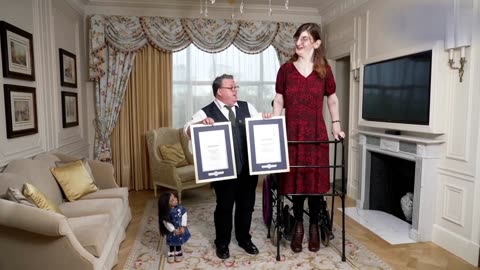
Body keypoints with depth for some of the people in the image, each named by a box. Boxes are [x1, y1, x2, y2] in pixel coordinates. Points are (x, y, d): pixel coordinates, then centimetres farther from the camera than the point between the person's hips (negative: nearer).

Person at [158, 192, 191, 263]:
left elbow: (184, 215, -11)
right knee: (172, 242, 18)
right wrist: (174, 230, -20)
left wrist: (183, 226, -16)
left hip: (180, 229, 3)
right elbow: (166, 223, -22)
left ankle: (178, 252, 46)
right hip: (171, 230, -2)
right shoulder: (166, 212, -28)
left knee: (179, 241, 22)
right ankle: (171, 253, 43)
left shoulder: (180, 207, -19)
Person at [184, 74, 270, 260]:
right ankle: (222, 243, 32)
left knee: (246, 204, 17)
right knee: (224, 206, 10)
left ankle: (244, 239, 39)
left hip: (248, 167, 5)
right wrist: (201, 123, -35)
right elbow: (187, 130, -17)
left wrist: (266, 119, -9)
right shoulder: (206, 112, -7)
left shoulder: (247, 107, 8)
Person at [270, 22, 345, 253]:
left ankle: (314, 226, 25)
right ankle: (298, 225, 25)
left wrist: (336, 125, 6)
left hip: (316, 132, 0)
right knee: (295, 180, 7)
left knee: (315, 180, 6)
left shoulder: (324, 70, 3)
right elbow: (278, 101, 3)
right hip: (291, 132, 0)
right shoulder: (286, 69, 2)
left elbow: (332, 100, 13)